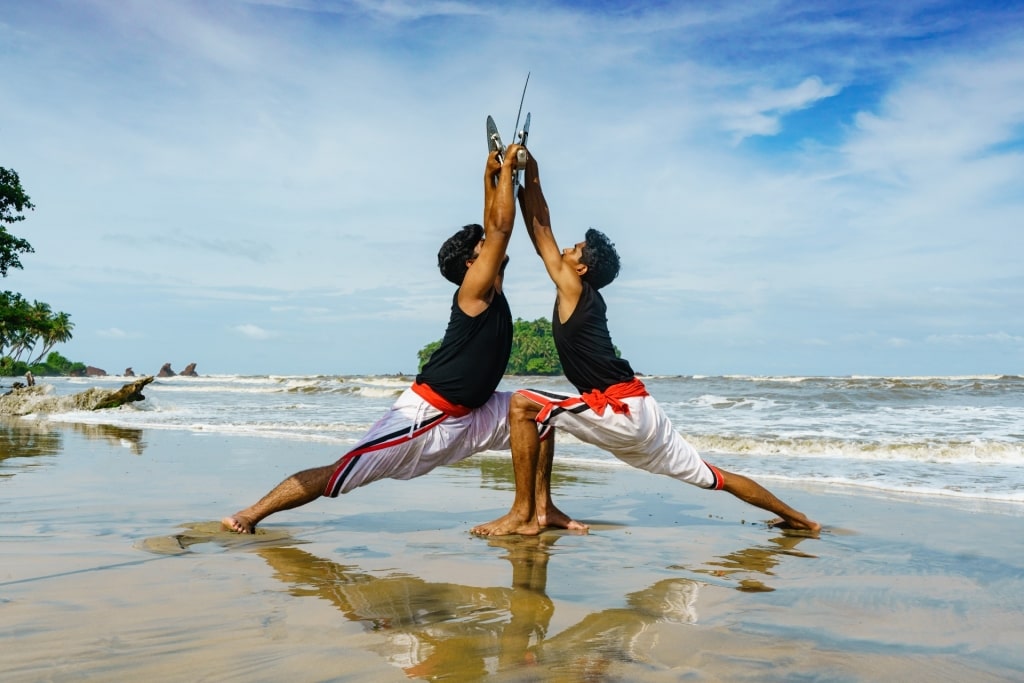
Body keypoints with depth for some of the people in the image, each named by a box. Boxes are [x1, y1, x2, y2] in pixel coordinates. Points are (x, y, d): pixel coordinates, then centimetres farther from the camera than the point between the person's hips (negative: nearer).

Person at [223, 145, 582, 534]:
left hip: (469, 415, 9)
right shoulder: (474, 291, -12)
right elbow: (501, 228, -20)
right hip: (427, 413, -9)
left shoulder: (491, 291, 11)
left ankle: (542, 507, 4)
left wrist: (492, 176, 14)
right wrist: (505, 168, -10)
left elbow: (494, 229, 19)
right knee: (340, 474, -8)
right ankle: (249, 514, 3)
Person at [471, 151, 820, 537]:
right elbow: (542, 232, 21)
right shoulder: (587, 298, 18)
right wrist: (528, 181, 21)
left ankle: (523, 515, -12)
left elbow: (541, 232, -1)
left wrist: (530, 176, 5)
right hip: (638, 411, 11)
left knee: (523, 405, -14)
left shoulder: (573, 289, -4)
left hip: (620, 412, -11)